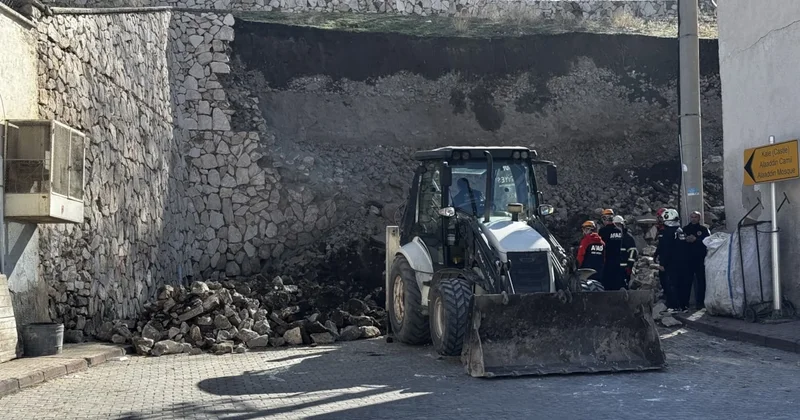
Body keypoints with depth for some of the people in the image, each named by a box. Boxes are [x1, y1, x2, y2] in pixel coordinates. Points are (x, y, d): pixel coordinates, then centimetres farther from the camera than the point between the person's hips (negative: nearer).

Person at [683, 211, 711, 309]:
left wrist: (696, 239, -13)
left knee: (701, 281, 0)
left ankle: (700, 302, 5)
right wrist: (686, 240, -12)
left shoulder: (703, 229, 6)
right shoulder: (685, 229, 12)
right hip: (688, 259, 1)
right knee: (687, 281, -1)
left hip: (700, 259, -1)